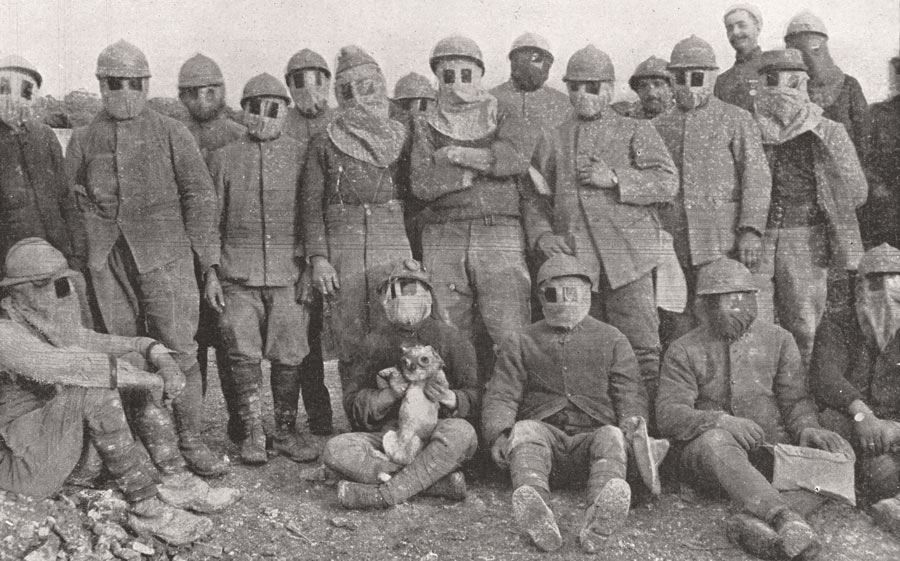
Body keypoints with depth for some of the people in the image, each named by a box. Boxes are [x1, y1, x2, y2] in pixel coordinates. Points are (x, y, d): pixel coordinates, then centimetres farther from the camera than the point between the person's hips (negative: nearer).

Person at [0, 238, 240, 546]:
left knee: (133, 362, -5)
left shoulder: (62, 330, 9)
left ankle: (173, 480, -13)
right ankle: (146, 506, -29)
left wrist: (163, 360, -15)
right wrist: (132, 376, -33)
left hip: (73, 447, 8)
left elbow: (130, 345, 8)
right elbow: (54, 365, -36)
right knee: (92, 387, -31)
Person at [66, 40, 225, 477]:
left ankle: (191, 441, 5)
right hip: (107, 261, 3)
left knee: (178, 350, -5)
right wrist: (81, 255, 6)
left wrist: (204, 256, -2)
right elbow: (70, 201, 15)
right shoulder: (83, 141, 12)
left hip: (164, 255, -2)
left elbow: (201, 194, 3)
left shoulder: (171, 134, 5)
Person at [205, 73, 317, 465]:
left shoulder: (300, 155, 7)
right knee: (244, 356, -2)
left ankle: (286, 431, 17)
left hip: (289, 273, 0)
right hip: (237, 275, 0)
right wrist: (210, 272, 4)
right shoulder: (224, 158, 9)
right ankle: (252, 435, 11)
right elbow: (211, 219, 10)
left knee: (289, 357, 1)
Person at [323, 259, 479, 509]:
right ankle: (439, 481, -30)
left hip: (434, 440, -2)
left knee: (461, 432, -35)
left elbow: (473, 396, 6)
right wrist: (388, 395, -13)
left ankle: (384, 494, -33)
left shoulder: (450, 338, 7)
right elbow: (352, 401, 7)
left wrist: (452, 400, -17)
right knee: (337, 450, -26)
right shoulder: (374, 342, 12)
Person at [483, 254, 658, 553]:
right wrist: (499, 434, -14)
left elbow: (631, 394, 10)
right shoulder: (520, 342, 17)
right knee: (524, 430, -32)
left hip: (592, 435, 0)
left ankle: (597, 523, -61)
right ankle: (537, 518, -60)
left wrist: (633, 429, -13)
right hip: (544, 434, 0)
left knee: (612, 437, -32)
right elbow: (500, 395, 7)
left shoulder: (611, 340, 18)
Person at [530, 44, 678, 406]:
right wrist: (542, 235, 3)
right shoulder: (554, 141, 18)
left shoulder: (637, 133, 10)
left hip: (628, 257, -3)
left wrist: (615, 179, -11)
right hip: (571, 259, 3)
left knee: (642, 348, -7)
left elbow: (668, 183, -1)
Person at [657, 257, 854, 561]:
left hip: (773, 446, 3)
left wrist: (807, 428, -18)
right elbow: (669, 415, -7)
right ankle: (786, 520, -51)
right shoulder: (684, 350, 3)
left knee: (838, 452, -24)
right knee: (715, 441, -38)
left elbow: (796, 399, 6)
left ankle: (759, 524, -42)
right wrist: (720, 421, -26)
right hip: (706, 454, -2)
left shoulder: (778, 339, 11)